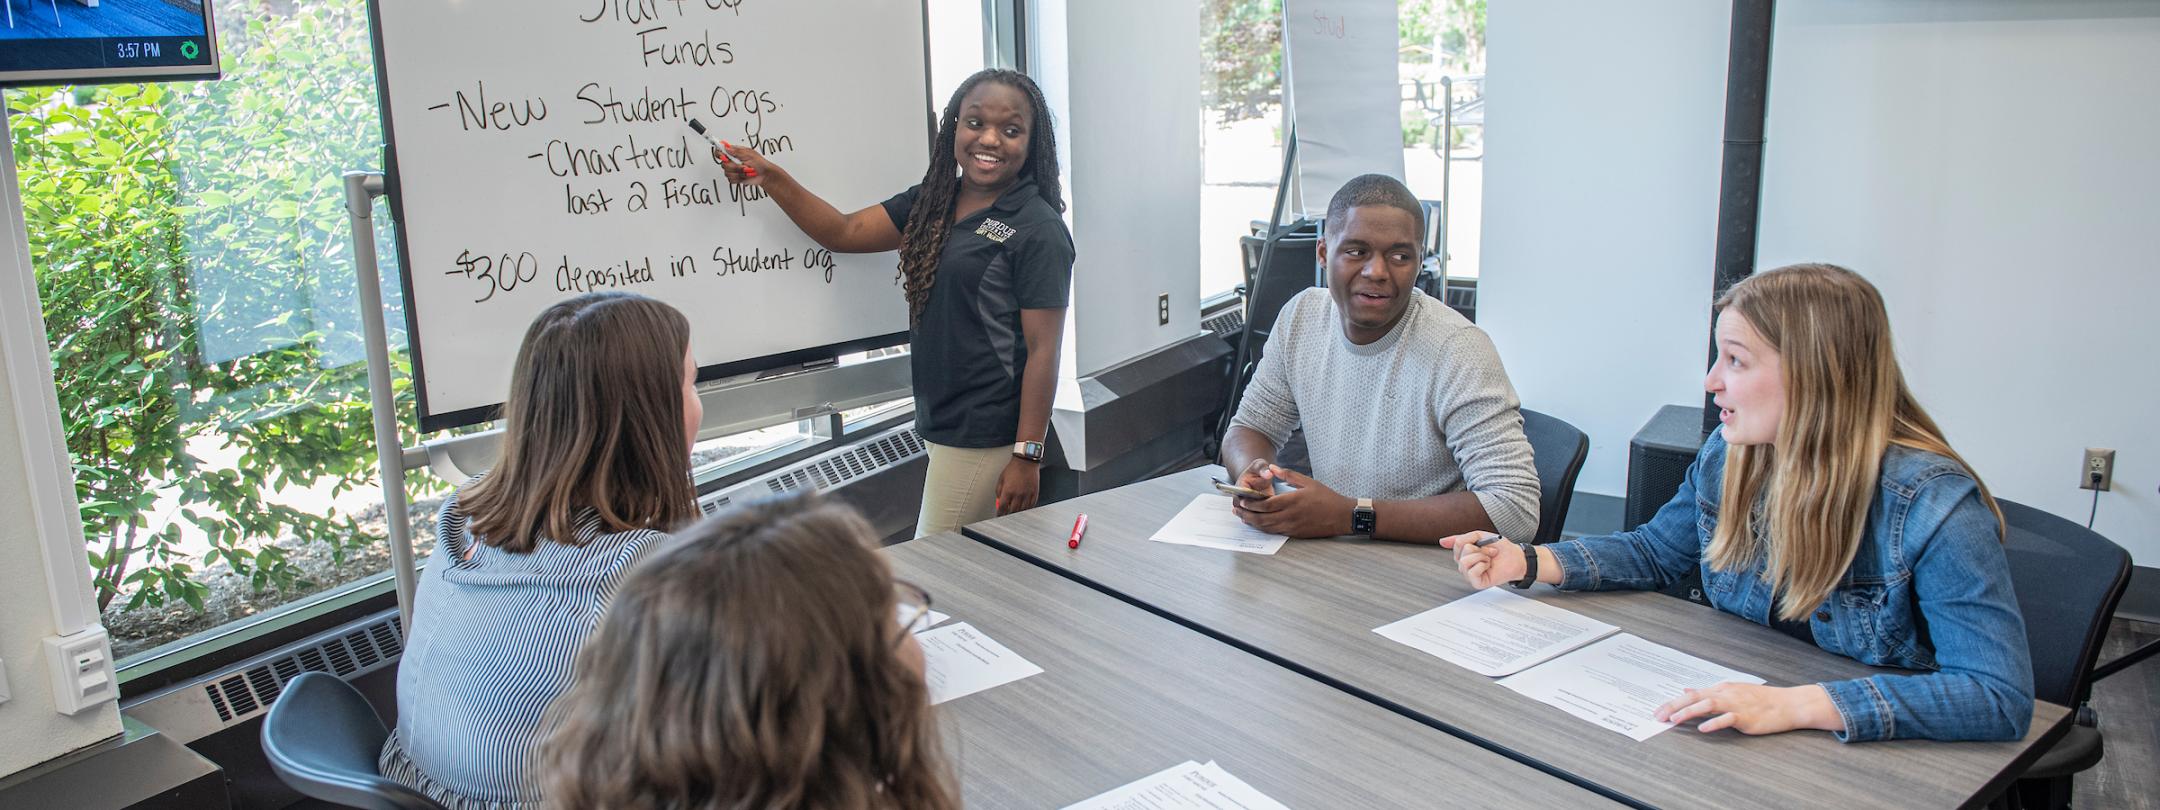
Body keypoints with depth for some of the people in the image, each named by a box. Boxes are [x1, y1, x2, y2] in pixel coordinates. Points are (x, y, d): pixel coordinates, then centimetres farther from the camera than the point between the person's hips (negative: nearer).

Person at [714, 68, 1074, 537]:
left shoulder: (1038, 231, -11)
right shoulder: (932, 202, 12)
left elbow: (1042, 351, -14)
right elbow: (844, 232, 16)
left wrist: (1027, 455, -16)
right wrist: (770, 178, 5)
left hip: (984, 440, -7)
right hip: (938, 425, 7)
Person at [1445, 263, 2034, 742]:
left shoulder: (1931, 505, -21)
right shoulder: (1728, 456, -2)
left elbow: (2002, 695, -27)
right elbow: (1654, 551, 15)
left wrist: (1797, 705, -37)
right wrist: (1527, 562, -1)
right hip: (1739, 720, 5)